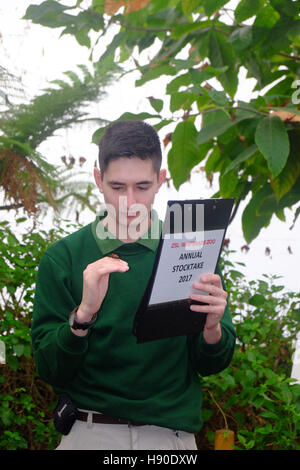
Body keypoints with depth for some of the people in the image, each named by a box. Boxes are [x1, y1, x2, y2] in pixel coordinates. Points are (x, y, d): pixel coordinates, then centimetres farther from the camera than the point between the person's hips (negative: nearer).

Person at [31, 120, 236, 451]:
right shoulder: (63, 257, 2)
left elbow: (211, 365, 8)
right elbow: (49, 371, -1)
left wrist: (212, 329, -13)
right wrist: (83, 315, -19)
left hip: (173, 433, 2)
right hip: (89, 434, -2)